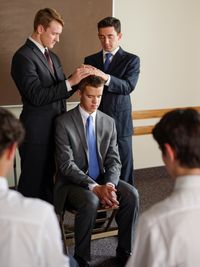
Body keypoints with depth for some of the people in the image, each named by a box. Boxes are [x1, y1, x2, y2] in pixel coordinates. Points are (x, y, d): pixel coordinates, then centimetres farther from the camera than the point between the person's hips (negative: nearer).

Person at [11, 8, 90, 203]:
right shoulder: (23, 56, -13)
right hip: (36, 133, -8)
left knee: (48, 180, 17)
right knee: (32, 184, 0)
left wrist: (77, 80, -3)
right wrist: (70, 82, -22)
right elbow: (37, 96, -21)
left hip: (55, 130, 8)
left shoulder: (52, 57, 15)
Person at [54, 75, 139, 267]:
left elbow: (114, 160, 4)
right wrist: (94, 188, -24)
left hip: (102, 180, 5)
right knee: (90, 201, -35)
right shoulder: (63, 122, -8)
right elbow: (66, 164, -15)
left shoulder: (109, 122, 6)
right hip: (72, 183, -4)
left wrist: (109, 185, -17)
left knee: (131, 194, -21)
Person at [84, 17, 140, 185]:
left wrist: (105, 77, -29)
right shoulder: (90, 60, 12)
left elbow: (128, 86, -15)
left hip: (120, 123, -2)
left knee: (124, 171, 2)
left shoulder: (131, 60, 2)